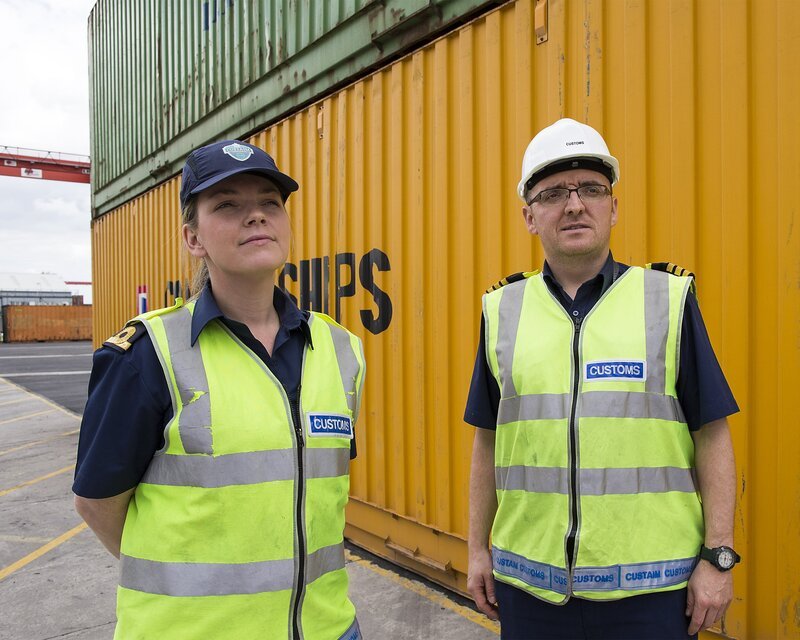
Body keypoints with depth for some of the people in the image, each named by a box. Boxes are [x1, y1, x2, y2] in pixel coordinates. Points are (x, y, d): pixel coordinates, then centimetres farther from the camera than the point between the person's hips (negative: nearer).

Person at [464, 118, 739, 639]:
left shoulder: (669, 299, -2)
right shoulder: (503, 310, 3)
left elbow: (712, 436, -2)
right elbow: (488, 441, 8)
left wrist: (718, 557, -5)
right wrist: (478, 548, 8)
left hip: (651, 583, -1)